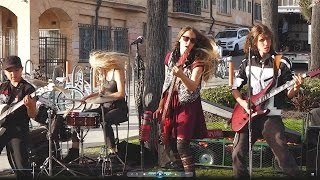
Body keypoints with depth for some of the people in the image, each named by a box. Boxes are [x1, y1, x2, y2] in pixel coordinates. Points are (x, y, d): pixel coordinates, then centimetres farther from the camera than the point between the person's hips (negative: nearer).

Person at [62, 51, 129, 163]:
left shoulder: (117, 72, -12)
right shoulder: (104, 73, 14)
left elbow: (121, 94, -22)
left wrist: (105, 96, -27)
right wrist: (87, 97, 11)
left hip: (119, 109, -9)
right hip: (106, 107, 9)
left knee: (105, 120, -39)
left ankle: (112, 152, -36)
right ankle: (74, 151, 0)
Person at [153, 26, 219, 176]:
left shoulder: (197, 60, -10)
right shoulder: (170, 57, 7)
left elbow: (193, 87, -23)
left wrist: (181, 75, -41)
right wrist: (161, 105, 12)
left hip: (187, 105, -6)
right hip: (170, 104, 6)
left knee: (182, 143, -16)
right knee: (171, 142, 8)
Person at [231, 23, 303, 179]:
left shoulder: (282, 63, -2)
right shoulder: (247, 63, 8)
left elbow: (288, 94, -1)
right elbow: (235, 87, 14)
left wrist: (295, 88, -24)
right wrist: (242, 102, -4)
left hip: (271, 116, -3)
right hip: (248, 115, 3)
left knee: (282, 153, -11)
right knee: (238, 154, 3)